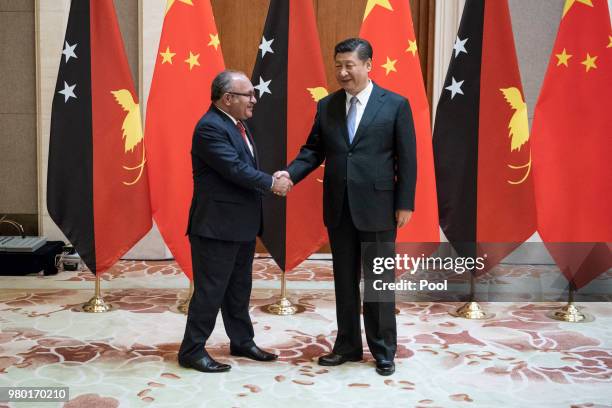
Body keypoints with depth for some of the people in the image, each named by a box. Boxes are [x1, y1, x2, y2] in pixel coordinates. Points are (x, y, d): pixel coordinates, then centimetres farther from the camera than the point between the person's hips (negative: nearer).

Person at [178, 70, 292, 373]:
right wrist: (272, 183, -14)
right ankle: (192, 351, 10)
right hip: (216, 225, -10)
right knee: (210, 290, -1)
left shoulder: (237, 124, 13)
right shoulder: (210, 127, -18)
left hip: (242, 225, 10)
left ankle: (242, 342, 31)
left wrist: (271, 182, -1)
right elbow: (235, 169, -23)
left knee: (239, 289, 18)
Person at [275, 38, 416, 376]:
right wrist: (290, 173, -11)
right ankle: (347, 346, 26)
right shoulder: (326, 106, 7)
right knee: (344, 280, 13)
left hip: (377, 207, -4)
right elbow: (313, 150, 8)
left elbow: (407, 159, -4)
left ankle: (384, 351, 21)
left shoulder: (395, 104, -3)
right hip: (338, 208, 4)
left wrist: (405, 204, -8)